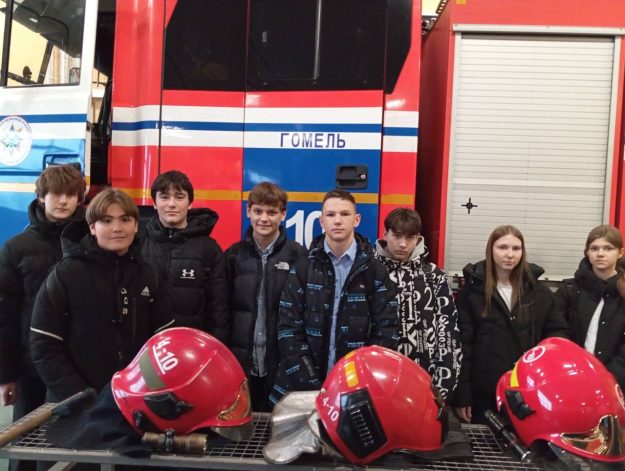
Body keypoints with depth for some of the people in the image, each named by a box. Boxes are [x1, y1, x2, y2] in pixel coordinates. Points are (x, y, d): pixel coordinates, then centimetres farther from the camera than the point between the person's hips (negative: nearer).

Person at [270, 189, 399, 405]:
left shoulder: (376, 272, 0)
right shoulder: (302, 269, 1)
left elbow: (387, 332, -3)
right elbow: (288, 329, -4)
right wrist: (310, 385, -12)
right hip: (303, 387, 1)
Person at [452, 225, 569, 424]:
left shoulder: (539, 292, 6)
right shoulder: (471, 292, -3)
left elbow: (559, 332, 13)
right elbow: (462, 345, -5)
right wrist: (461, 396, -8)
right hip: (484, 394, -2)